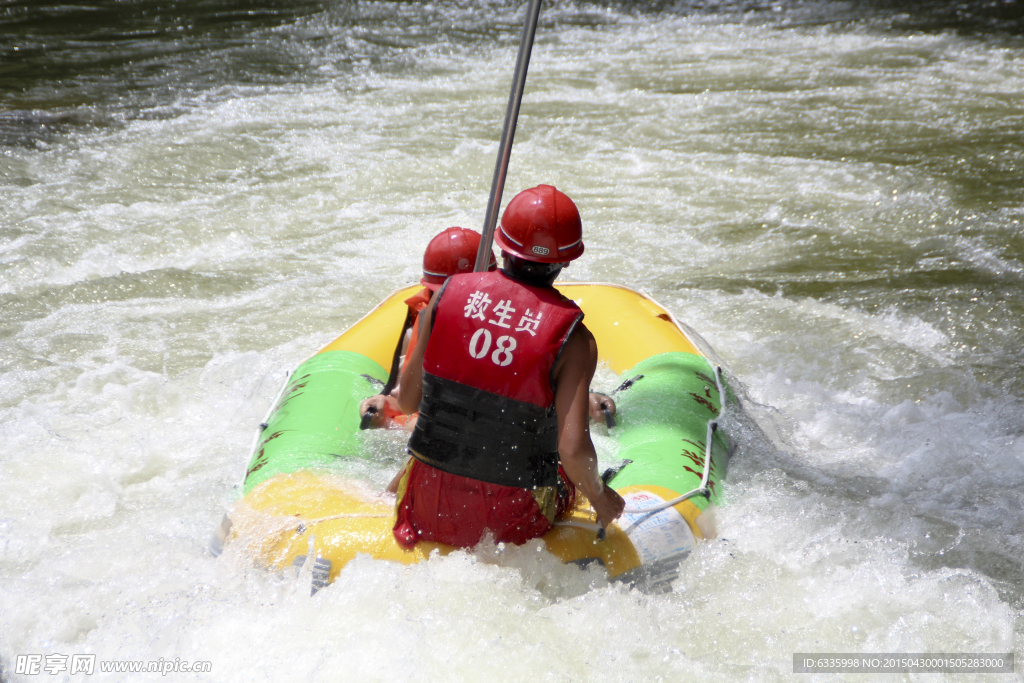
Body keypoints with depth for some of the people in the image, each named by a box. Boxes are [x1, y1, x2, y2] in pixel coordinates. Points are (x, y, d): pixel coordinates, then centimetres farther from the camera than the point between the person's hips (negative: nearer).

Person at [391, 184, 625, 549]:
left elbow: (407, 401, 1)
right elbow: (573, 449, -21)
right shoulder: (573, 339, -14)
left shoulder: (449, 294, -5)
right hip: (513, 523, -3)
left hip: (428, 511, 3)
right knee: (581, 475, 30)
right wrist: (600, 498, 0)